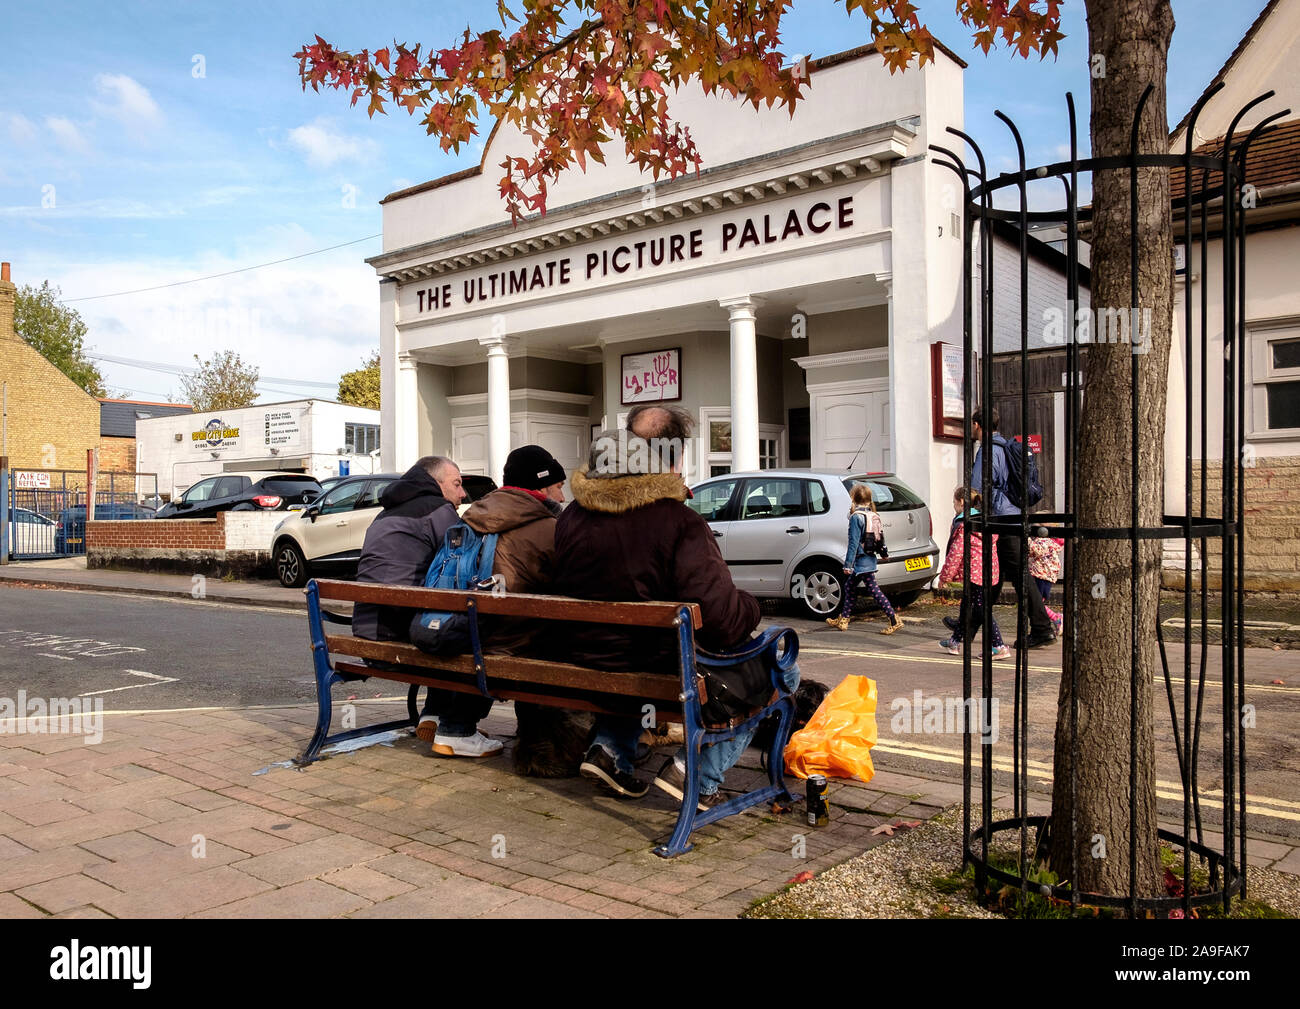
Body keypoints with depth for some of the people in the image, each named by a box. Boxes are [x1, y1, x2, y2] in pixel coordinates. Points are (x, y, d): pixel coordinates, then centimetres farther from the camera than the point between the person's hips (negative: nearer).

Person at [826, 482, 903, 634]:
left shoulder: (856, 517, -16)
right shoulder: (873, 516, 8)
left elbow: (854, 543, -19)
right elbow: (876, 538, 14)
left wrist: (848, 564, -16)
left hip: (861, 560, -9)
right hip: (869, 558, 9)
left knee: (874, 590, -6)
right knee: (848, 587, 17)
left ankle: (894, 620, -7)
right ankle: (843, 619, 24)